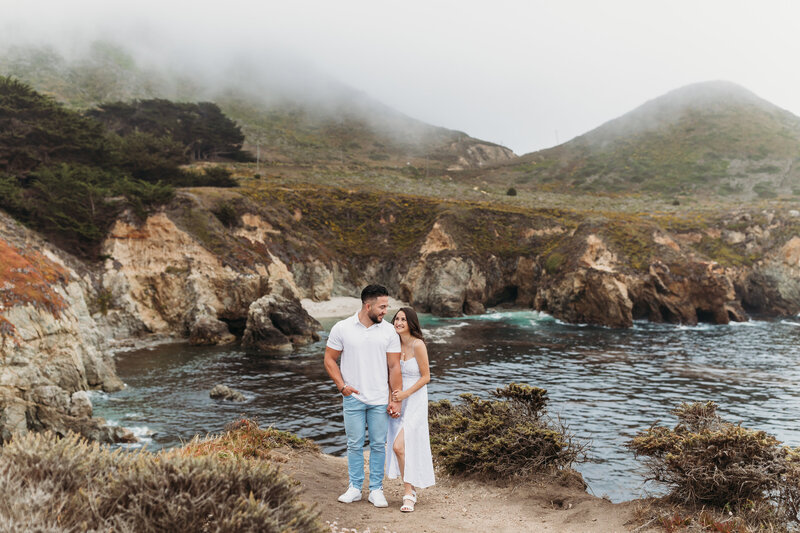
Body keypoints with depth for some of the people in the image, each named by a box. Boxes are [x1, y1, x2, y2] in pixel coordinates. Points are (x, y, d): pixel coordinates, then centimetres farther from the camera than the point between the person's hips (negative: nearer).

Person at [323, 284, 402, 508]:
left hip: (380, 400, 1)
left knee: (378, 445, 6)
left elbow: (394, 367, 1)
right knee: (354, 444, 6)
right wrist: (342, 386, -7)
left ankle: (376, 490, 18)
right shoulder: (342, 328, -4)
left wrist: (395, 400, -2)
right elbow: (329, 359, 4)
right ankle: (355, 488, 20)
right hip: (353, 398, -1)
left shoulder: (389, 331, -1)